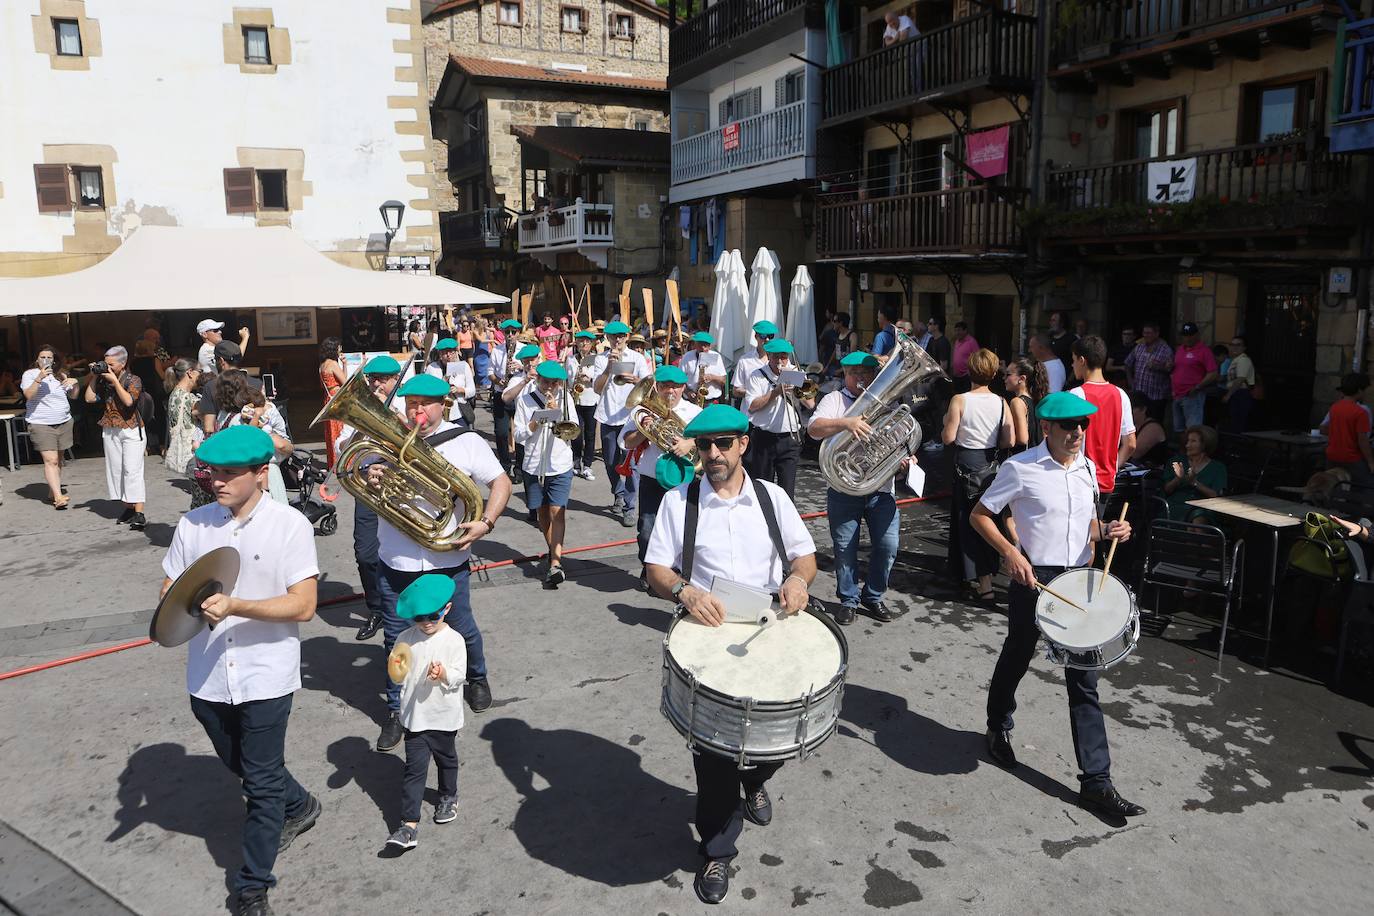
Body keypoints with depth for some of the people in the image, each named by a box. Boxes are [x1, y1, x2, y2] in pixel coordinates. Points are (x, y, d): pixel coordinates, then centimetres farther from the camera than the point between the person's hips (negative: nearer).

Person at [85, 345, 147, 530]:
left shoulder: (134, 380, -6)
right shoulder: (104, 381, 8)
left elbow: (129, 400, -21)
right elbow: (89, 398, 3)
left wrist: (115, 381, -18)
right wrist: (94, 378, 0)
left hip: (131, 430, -6)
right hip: (110, 431, 6)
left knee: (132, 470, -11)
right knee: (116, 470, 6)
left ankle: (139, 514, -14)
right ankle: (128, 508, 13)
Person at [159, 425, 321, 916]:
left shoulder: (289, 525, -13)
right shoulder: (193, 523, 0)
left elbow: (303, 605, -17)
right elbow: (169, 587, 7)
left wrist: (235, 606, -27)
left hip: (265, 677, -5)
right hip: (207, 676, 5)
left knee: (261, 782, 5)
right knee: (244, 767, 24)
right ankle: (298, 806, 51)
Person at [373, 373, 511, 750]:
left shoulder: (466, 442, -5)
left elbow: (501, 482, -3)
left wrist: (485, 523, -17)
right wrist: (369, 479, -15)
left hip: (446, 559, -2)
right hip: (396, 561, 2)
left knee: (461, 629, 14)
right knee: (395, 637, 10)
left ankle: (477, 679, 44)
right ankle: (396, 710, 27)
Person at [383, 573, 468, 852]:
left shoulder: (454, 640, -12)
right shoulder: (405, 639, -4)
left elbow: (459, 675, -13)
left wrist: (444, 675, -32)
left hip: (444, 716, -1)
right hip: (415, 716, 1)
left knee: (446, 759, 20)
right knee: (414, 769, 0)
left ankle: (448, 797, 45)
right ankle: (409, 824, 1)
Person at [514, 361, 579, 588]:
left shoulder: (564, 397, 0)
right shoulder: (526, 398, -1)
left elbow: (573, 431, -5)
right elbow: (519, 436, -3)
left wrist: (556, 412, -16)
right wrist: (536, 422, -17)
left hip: (561, 466, -2)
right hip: (534, 465, 2)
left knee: (557, 511, -12)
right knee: (542, 512, 13)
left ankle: (555, 563, -17)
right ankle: (554, 552, 32)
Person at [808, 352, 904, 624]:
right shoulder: (835, 400, 5)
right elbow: (814, 428, -13)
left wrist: (904, 459, -5)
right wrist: (845, 423, -29)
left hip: (881, 491, 3)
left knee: (887, 546, -1)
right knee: (845, 549, 4)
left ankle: (873, 597, 19)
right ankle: (848, 601, 20)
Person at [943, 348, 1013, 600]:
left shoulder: (960, 400, -13)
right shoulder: (1001, 403, -3)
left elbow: (948, 438, -13)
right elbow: (1008, 441, -4)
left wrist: (946, 421, 6)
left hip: (966, 464, -4)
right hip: (990, 464, 4)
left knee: (968, 522, 2)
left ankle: (984, 582, -3)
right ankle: (972, 573, 31)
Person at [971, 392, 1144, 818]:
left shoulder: (1087, 468, 7)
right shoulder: (1020, 468, -11)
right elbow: (979, 515, -6)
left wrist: (1106, 530, -2)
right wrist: (1010, 552, -19)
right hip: (1032, 578, -4)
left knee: (1084, 681, 3)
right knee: (1015, 660, 16)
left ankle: (1096, 782, 8)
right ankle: (998, 728, 44)